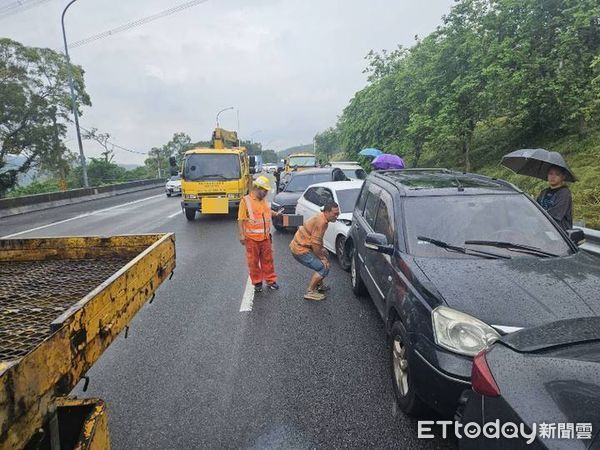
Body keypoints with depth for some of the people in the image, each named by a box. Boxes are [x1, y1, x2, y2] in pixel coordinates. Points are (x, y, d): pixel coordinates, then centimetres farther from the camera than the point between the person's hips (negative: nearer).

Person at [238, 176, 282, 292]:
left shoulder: (264, 200, 9)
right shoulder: (246, 200, -10)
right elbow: (241, 219, -11)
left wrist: (276, 213, 11)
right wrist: (242, 235, -14)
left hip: (265, 237, 5)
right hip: (252, 238, -5)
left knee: (268, 260, 12)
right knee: (253, 261, 6)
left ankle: (270, 280, 24)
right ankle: (257, 282, 20)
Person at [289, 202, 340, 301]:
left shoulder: (322, 218, 8)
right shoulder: (321, 221, -23)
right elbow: (315, 243, -23)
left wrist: (321, 249, 9)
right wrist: (321, 257, -10)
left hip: (301, 245, 10)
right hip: (300, 249, -10)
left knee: (324, 260, 22)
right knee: (323, 267, -9)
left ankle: (320, 285, 32)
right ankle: (310, 292, -3)